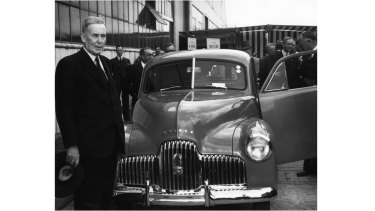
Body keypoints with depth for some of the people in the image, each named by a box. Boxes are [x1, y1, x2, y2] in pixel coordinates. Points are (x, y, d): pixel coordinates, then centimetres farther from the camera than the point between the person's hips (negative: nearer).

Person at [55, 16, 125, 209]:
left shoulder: (106, 63, 14)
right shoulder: (69, 64, -9)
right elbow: (63, 108, -13)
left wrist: (119, 133, 13)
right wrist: (71, 146, -17)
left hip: (111, 144, 8)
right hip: (87, 148, -7)